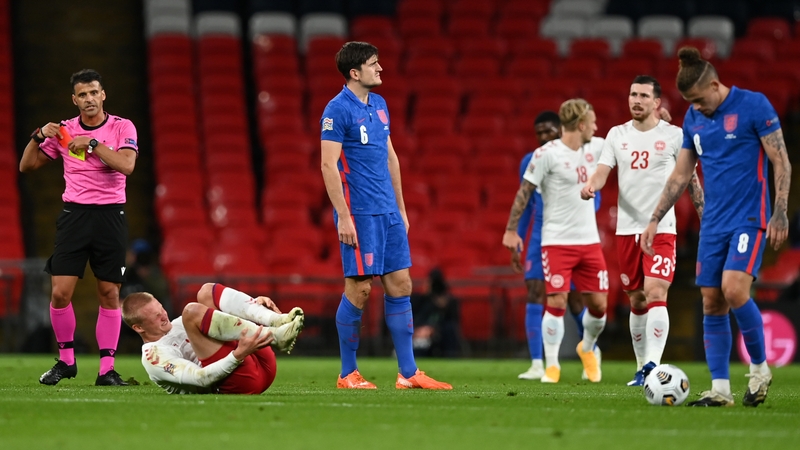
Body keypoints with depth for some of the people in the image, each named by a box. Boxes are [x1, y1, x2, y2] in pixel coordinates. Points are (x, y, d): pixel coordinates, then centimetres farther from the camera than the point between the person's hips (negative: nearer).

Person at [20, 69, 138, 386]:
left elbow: (127, 165, -17)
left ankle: (107, 368, 4)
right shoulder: (63, 131, 6)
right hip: (74, 215, 2)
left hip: (110, 216, -1)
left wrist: (93, 143, -21)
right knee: (60, 292, -7)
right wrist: (39, 136, -7)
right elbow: (27, 166, 9)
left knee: (110, 294, -1)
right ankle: (65, 360, 11)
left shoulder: (122, 128, 0)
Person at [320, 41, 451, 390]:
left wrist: (401, 209, 19)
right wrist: (343, 216, -18)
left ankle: (408, 373, 7)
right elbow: (329, 165, -14)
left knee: (400, 286, 5)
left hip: (388, 213, 8)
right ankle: (348, 374, 6)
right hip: (359, 213, -8)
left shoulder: (379, 105, 14)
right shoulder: (338, 110, -10)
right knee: (359, 289, -4)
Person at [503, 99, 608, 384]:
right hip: (557, 241, -5)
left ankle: (587, 349, 32)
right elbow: (524, 192, -6)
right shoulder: (546, 154, -11)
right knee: (556, 302, -11)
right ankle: (552, 365, 0)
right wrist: (511, 229, -6)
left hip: (589, 240, 5)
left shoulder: (595, 148, 6)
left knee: (598, 304, 4)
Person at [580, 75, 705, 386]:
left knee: (655, 294, -18)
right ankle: (641, 367, 20)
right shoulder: (617, 135, 8)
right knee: (637, 301, 10)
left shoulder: (674, 136, -1)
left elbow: (691, 179, 5)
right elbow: (602, 171, 0)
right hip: (627, 229, 4)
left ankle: (653, 365, -25)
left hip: (661, 228, -4)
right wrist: (591, 186, -23)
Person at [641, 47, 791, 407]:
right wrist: (655, 221, 12)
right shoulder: (693, 119, 10)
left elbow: (781, 162, -7)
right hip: (713, 224, 6)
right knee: (712, 303, 1)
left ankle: (760, 367, -1)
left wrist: (780, 213, -14)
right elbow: (680, 176, 17)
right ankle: (720, 389, 5)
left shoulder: (754, 105, -7)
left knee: (733, 290, -21)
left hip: (749, 219, -6)